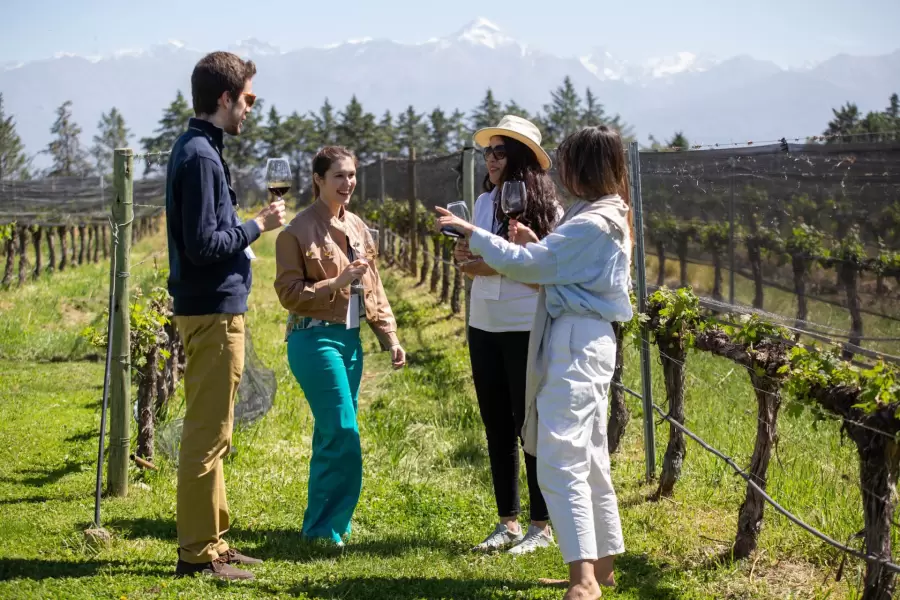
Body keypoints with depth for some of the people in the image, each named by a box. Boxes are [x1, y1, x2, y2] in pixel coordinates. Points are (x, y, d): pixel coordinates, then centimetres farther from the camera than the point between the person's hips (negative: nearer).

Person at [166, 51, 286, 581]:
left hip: (213, 308, 10)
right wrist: (257, 226, -12)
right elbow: (203, 244, -21)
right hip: (213, 311, -10)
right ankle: (198, 552, 0)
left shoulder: (200, 150, 14)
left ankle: (211, 541, 23)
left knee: (209, 433, 15)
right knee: (208, 435, -5)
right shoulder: (200, 156, -16)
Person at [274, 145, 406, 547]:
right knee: (343, 433, -11)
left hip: (350, 338, 7)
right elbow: (290, 293, -11)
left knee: (331, 437, 12)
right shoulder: (298, 231, -8)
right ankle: (323, 527, -1)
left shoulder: (357, 228, 13)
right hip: (315, 339, -7)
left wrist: (389, 336, 12)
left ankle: (326, 523, 21)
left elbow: (373, 288, 17)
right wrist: (336, 283, -20)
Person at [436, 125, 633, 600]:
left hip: (576, 345, -11)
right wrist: (536, 244, 9)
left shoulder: (591, 223, -18)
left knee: (560, 462, -14)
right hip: (587, 342, 11)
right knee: (590, 461, 15)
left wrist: (470, 232, -9)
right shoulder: (608, 216, 15)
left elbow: (525, 264, -18)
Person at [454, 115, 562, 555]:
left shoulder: (545, 208, -10)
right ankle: (507, 522, 21)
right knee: (497, 427, 11)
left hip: (526, 331, -6)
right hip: (484, 327, 6)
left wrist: (495, 264, -20)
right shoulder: (485, 202, 9)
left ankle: (541, 526, 11)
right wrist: (466, 259, -5)